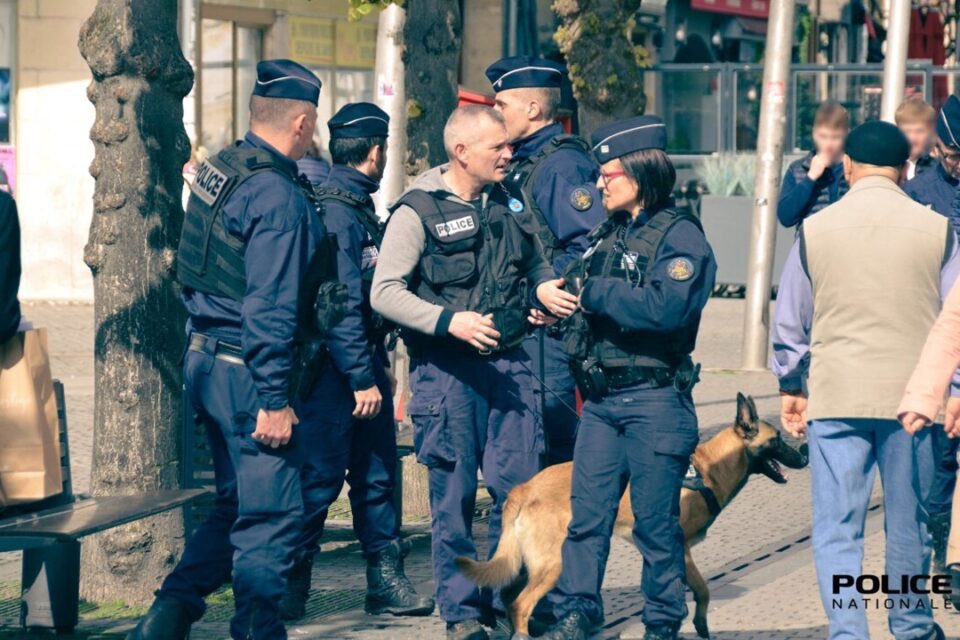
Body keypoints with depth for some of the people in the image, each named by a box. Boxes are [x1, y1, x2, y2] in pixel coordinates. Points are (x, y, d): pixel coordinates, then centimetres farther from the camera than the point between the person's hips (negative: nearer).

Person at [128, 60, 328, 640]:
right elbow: (269, 307, -22)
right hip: (245, 369, -9)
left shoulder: (220, 169, 9)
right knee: (273, 511, -1)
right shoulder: (279, 195, -18)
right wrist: (274, 399, -20)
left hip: (205, 359, 9)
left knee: (239, 502, 18)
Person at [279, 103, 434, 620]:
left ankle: (386, 580, 16)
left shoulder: (359, 207, 13)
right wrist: (362, 379, -21)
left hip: (363, 362, 9)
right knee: (320, 479, -3)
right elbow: (340, 305, -21)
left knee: (377, 474, 11)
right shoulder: (336, 210, -17)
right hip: (335, 369, -9)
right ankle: (290, 589, 6)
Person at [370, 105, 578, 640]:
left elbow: (536, 261, 27)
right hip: (447, 369, -5)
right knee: (454, 492, 1)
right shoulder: (418, 211, -6)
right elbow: (385, 292, -10)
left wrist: (544, 287, 4)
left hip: (509, 362, 5)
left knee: (521, 485, 2)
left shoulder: (509, 202, 11)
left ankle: (507, 597, 16)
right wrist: (448, 321, -20)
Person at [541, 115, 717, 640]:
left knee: (656, 521, 1)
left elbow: (667, 306, -23)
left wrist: (593, 292, -18)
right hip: (601, 397, 7)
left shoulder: (680, 236, -8)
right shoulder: (607, 234, 16)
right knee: (586, 513, 3)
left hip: (654, 399, -7)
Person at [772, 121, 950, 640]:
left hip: (835, 397, -1)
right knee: (908, 523, 15)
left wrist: (790, 387, 19)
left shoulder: (816, 230, -1)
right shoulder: (936, 230, -2)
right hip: (912, 395, 1)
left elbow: (790, 321, 7)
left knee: (836, 527, 1)